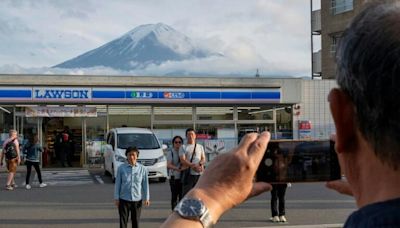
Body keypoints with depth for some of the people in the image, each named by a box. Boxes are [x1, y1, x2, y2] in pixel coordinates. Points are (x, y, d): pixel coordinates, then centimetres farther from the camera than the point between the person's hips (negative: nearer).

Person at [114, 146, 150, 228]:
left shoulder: (142, 169, -4)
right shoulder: (121, 168, -5)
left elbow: (145, 184, 1)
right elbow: (117, 184, 0)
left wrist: (146, 198, -1)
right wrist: (116, 198, 0)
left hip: (137, 200, 1)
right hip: (124, 199, -1)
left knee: (136, 221, 11)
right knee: (123, 221, 1)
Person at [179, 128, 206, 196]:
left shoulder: (200, 147, 18)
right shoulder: (183, 147, 7)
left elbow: (203, 159, 11)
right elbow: (182, 160, -5)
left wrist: (200, 164, -13)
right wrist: (193, 166, -18)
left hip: (199, 174, 3)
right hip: (188, 174, -3)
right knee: (186, 193, -8)